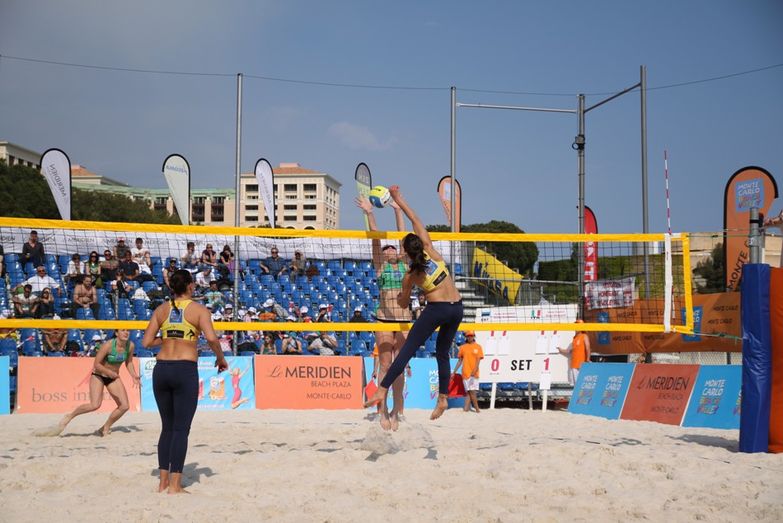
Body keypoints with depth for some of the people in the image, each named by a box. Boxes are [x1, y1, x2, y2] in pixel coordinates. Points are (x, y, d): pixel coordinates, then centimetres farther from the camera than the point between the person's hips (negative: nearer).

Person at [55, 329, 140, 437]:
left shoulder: (130, 346, -10)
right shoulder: (107, 345, -26)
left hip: (113, 377, 6)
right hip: (98, 375, -6)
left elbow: (129, 362, 7)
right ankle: (69, 416, 0)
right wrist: (109, 372, -35)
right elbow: (96, 364, -23)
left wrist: (134, 376, -7)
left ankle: (105, 429, 12)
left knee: (124, 406, -7)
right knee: (95, 405, -24)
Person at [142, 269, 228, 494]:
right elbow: (211, 338, -16)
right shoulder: (199, 309, -2)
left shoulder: (161, 310, 9)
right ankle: (175, 485, -1)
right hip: (185, 370, -4)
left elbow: (147, 342, 5)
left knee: (167, 427, 15)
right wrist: (221, 358, 0)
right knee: (181, 429, 0)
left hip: (161, 369, 4)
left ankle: (163, 481, 17)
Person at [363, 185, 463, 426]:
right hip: (457, 308, 4)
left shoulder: (410, 275, -3)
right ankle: (443, 399, 15)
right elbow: (416, 221, 5)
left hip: (437, 309, -4)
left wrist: (400, 298, 34)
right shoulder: (431, 252, -1)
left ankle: (382, 391, -12)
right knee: (442, 352, 17)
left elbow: (403, 304, 11)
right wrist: (398, 198, 6)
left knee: (406, 350, -5)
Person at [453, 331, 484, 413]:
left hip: (474, 373, -1)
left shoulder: (478, 347, 5)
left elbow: (478, 360, -4)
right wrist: (454, 372, 10)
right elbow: (460, 361, 14)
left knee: (472, 391, -5)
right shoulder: (463, 347, 10)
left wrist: (474, 371, -18)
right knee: (469, 391, -2)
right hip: (465, 372, 1)